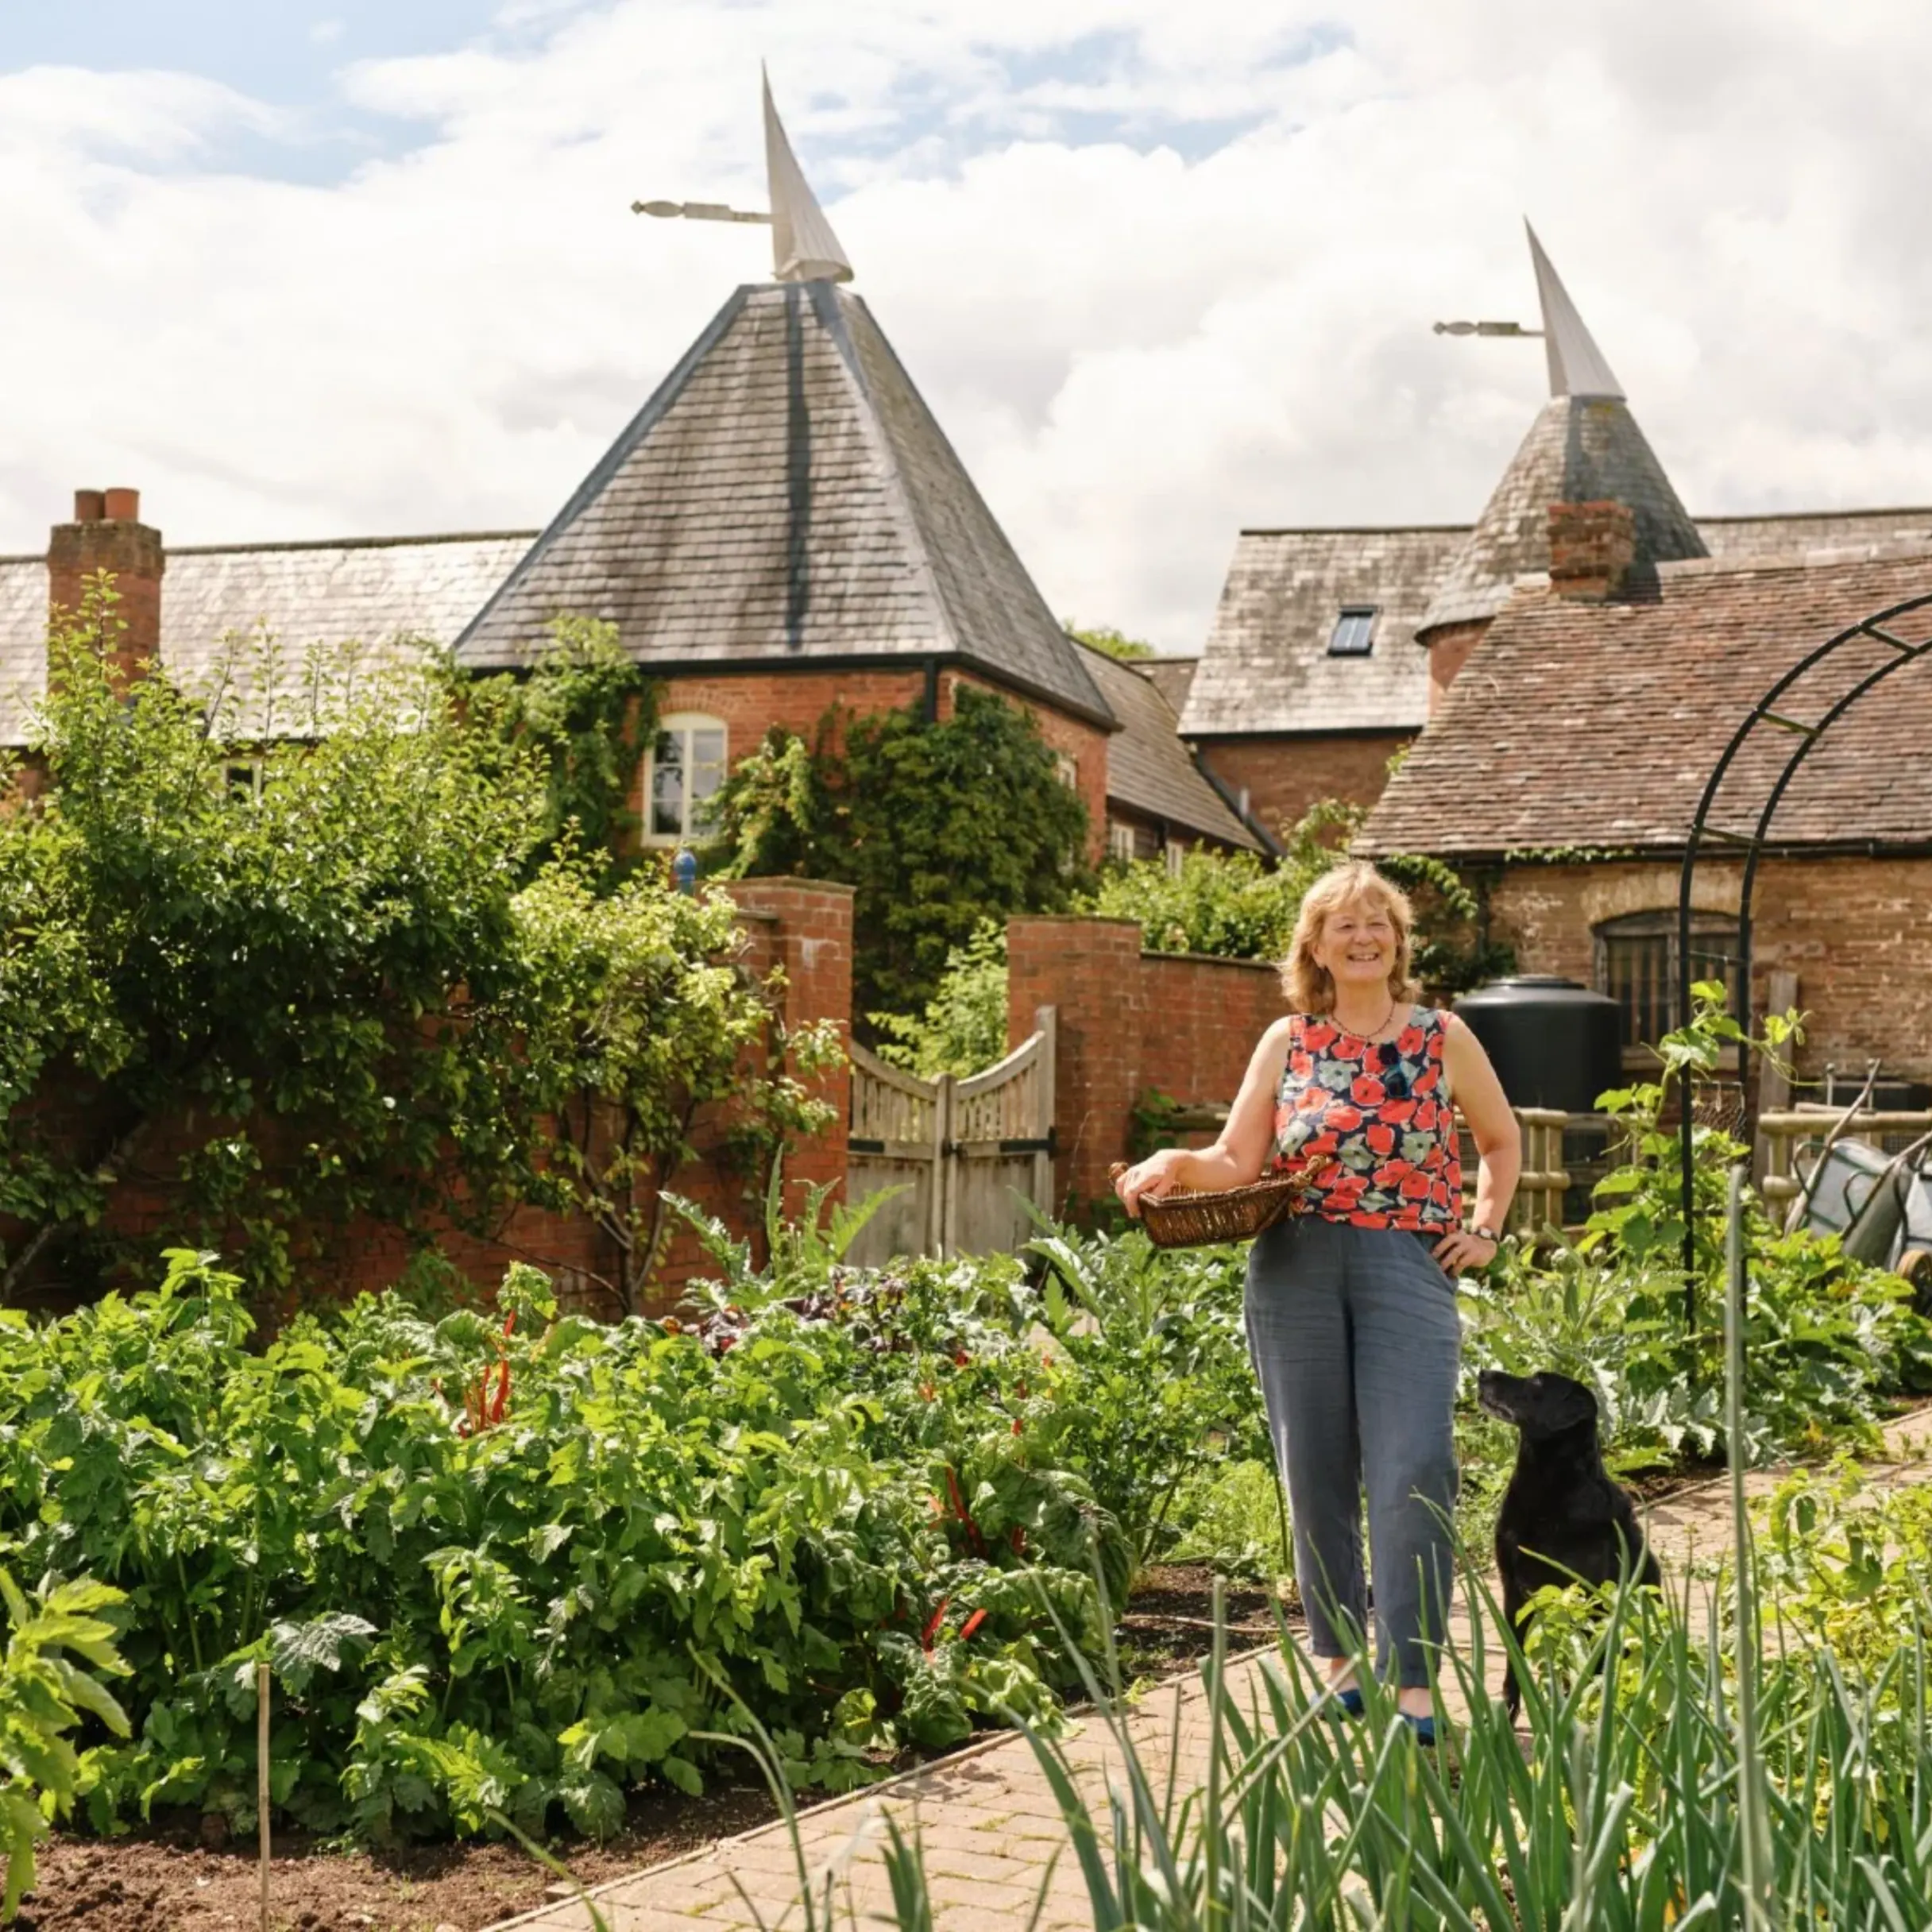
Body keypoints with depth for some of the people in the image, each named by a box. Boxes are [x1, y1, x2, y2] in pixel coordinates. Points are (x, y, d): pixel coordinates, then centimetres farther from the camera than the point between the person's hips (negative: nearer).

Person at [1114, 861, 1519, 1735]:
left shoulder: (1443, 1038, 8)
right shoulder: (1287, 1042, 9)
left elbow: (1501, 1142, 21)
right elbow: (1237, 1161, 5)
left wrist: (1484, 1231, 9)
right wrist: (1174, 1165, -13)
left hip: (1406, 1270, -1)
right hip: (1294, 1270, 2)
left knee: (1412, 1472, -12)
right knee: (1316, 1472, 6)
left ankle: (1412, 1688, -10)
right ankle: (1341, 1660, 20)